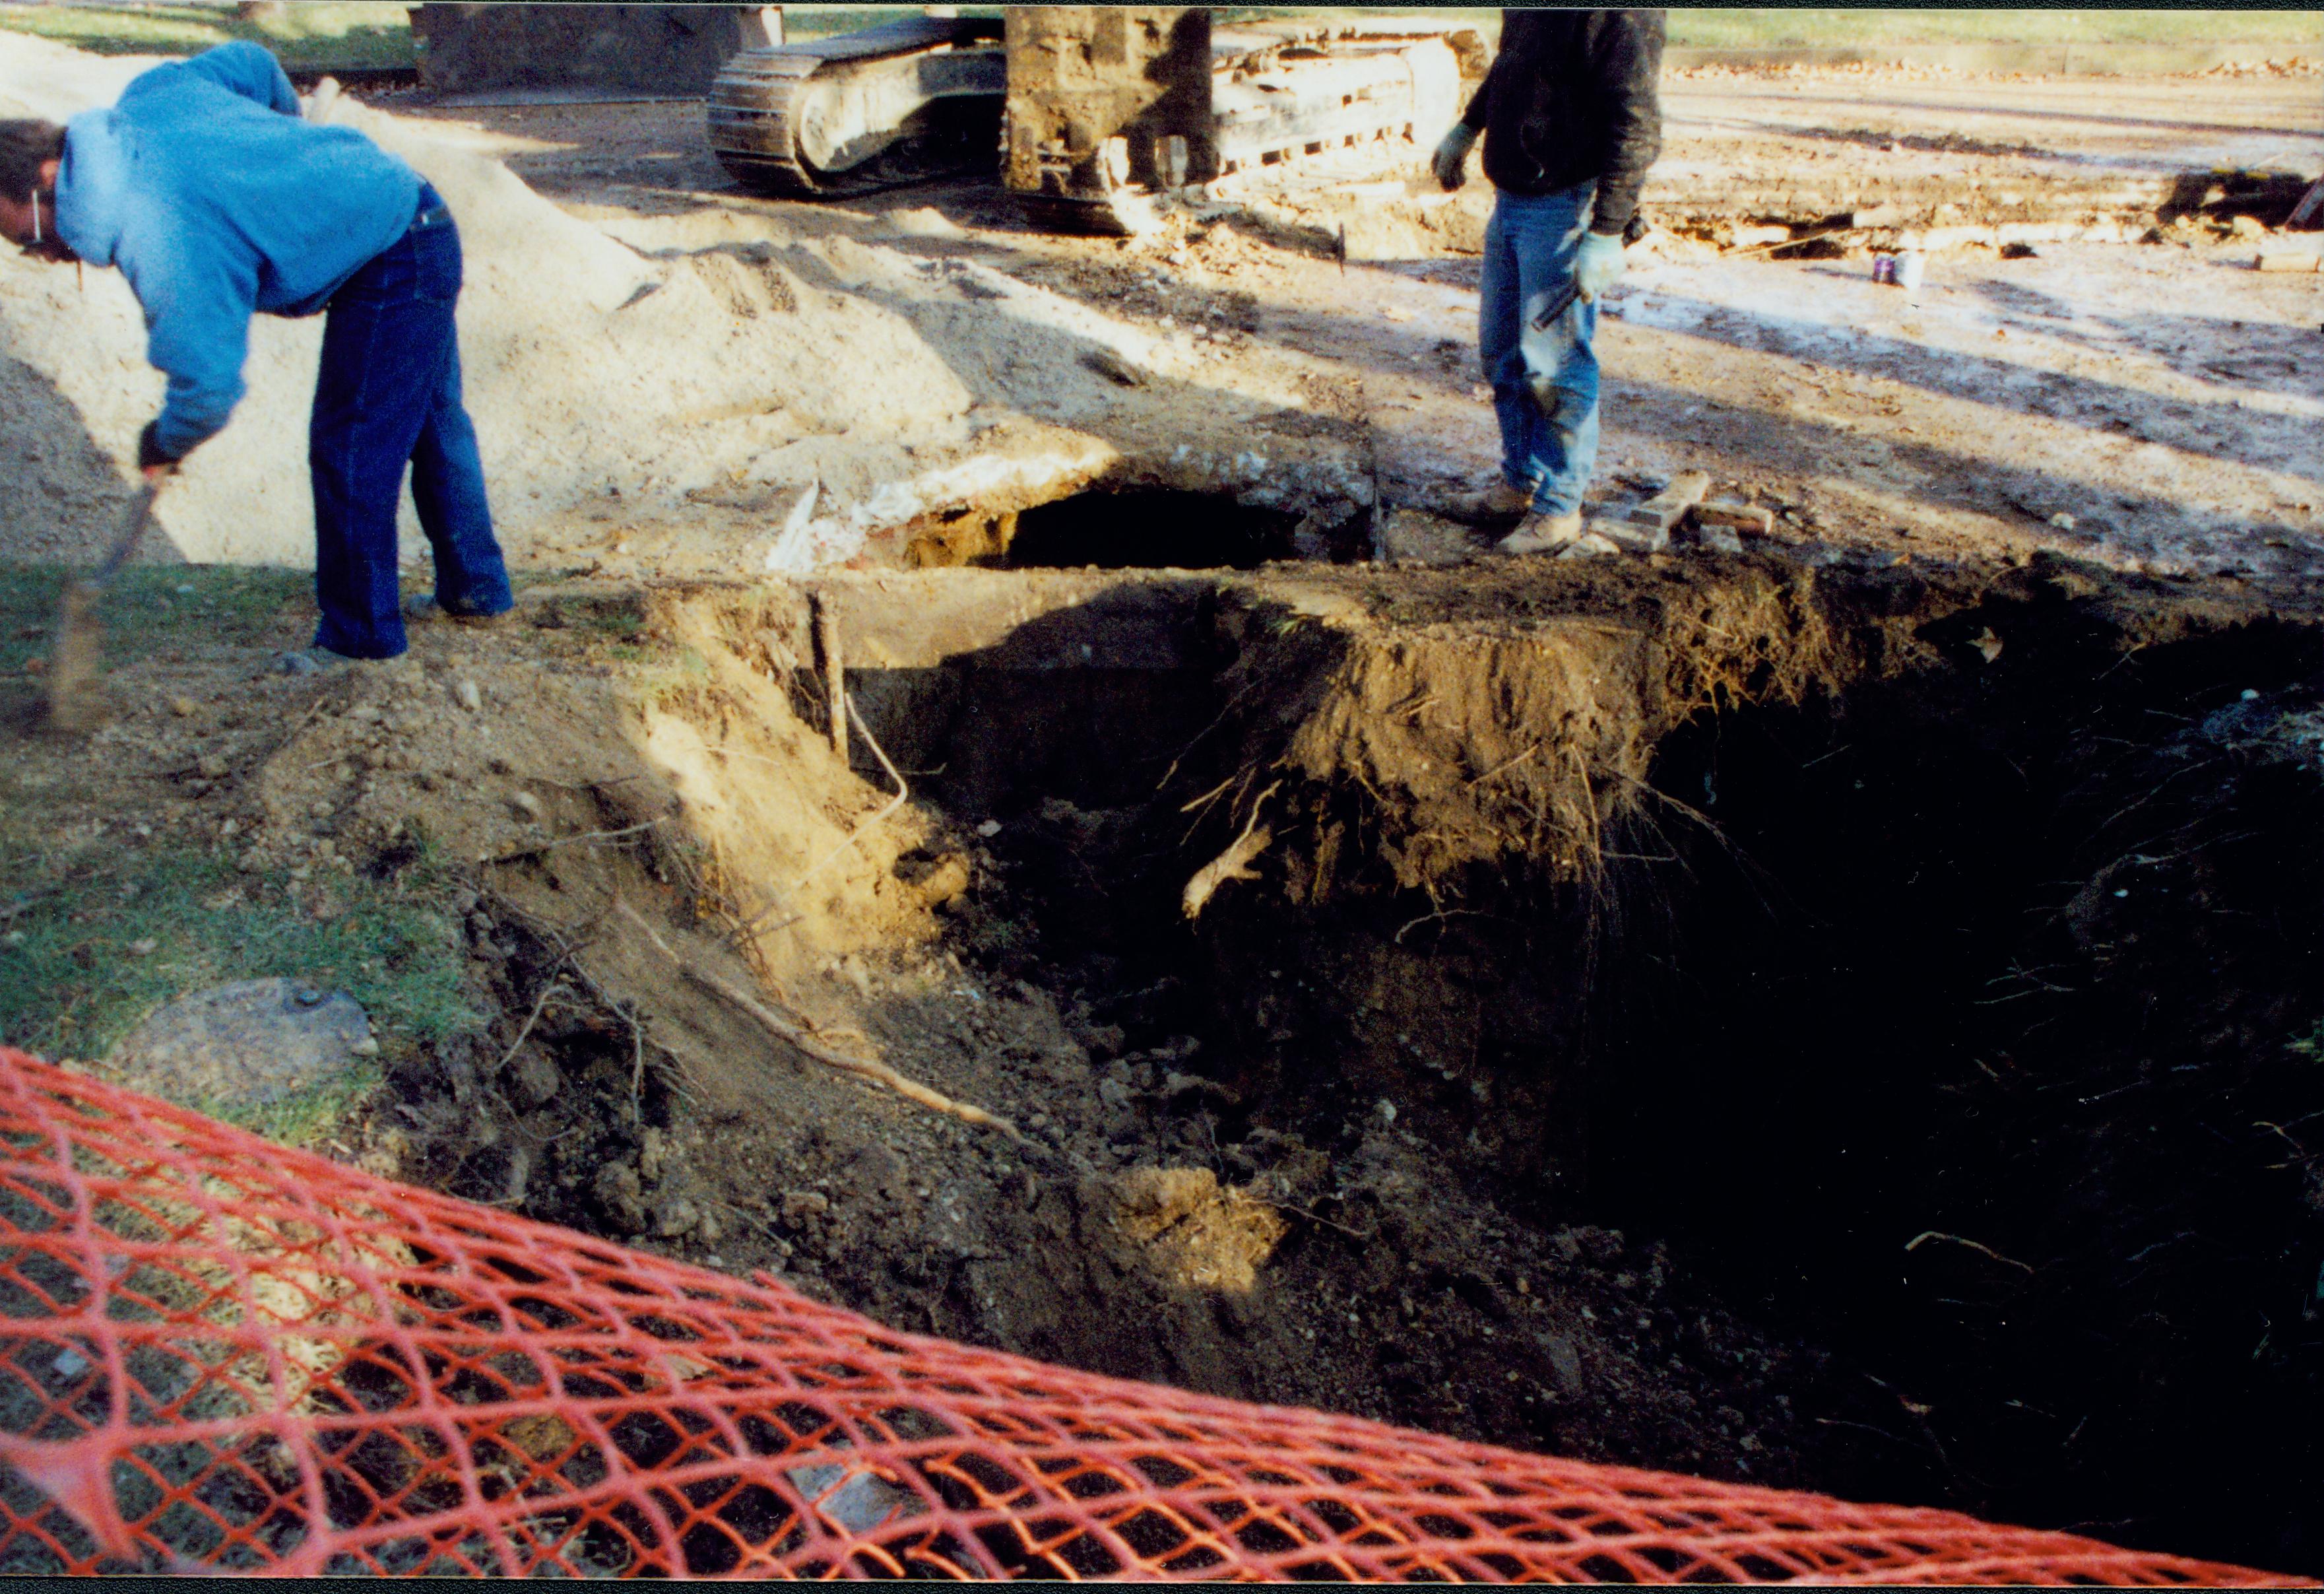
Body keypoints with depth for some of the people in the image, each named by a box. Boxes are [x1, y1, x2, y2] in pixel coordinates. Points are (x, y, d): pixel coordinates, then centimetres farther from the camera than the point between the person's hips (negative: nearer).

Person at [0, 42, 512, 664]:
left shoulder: (162, 242, -27)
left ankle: (361, 639, 10)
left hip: (389, 273, -10)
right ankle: (478, 590, 34)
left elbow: (208, 386, -24)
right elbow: (250, 62, 16)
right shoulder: (146, 98, -1)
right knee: (432, 424, 19)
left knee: (350, 454, -2)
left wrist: (163, 445, -3)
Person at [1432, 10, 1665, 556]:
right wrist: (1467, 127, 34)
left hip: (1567, 207, -9)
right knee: (1501, 349, 16)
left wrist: (1606, 235, -27)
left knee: (1554, 364, -3)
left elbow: (1638, 128, -24)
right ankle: (1520, 481, 32)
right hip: (1511, 198, 9)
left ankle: (1560, 509, 12)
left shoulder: (1618, 14, -22)